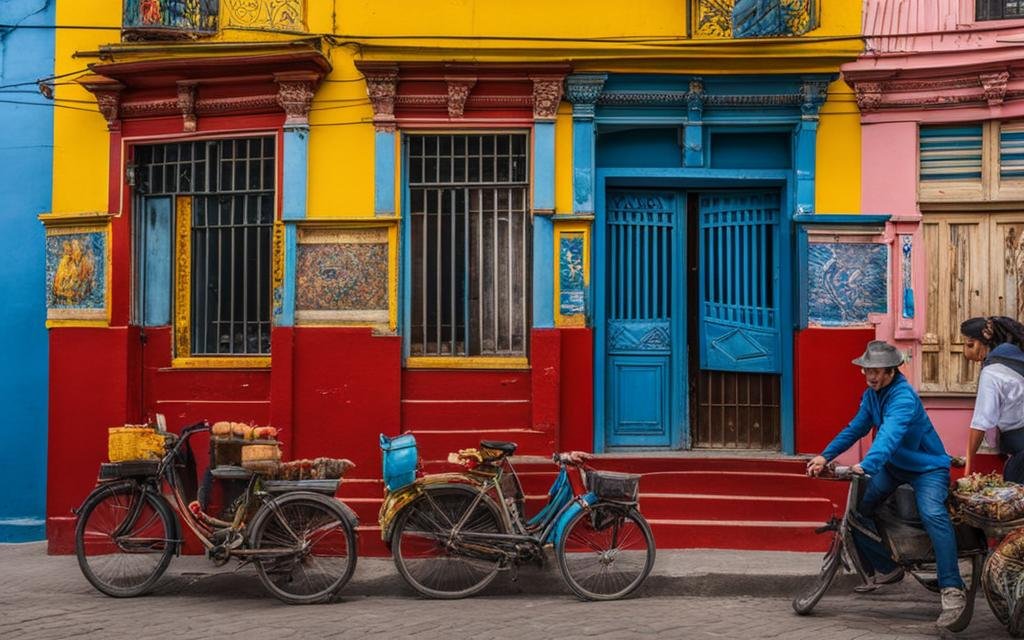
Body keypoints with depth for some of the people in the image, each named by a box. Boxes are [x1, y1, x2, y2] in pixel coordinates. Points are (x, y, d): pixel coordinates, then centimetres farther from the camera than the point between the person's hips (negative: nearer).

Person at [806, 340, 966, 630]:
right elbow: (855, 428, 7)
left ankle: (953, 591, -34)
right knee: (857, 507, -3)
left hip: (927, 467, -8)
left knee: (933, 514, -33)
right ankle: (885, 569, 16)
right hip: (894, 466, 8)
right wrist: (825, 456, -4)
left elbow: (890, 435, -42)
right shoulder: (871, 394, 1)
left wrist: (866, 465, -57)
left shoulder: (904, 397, -27)